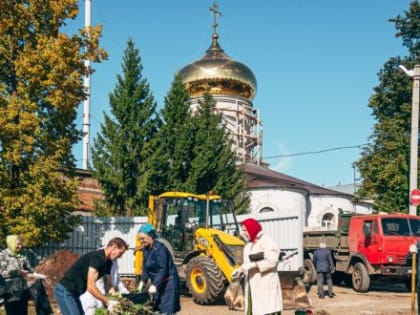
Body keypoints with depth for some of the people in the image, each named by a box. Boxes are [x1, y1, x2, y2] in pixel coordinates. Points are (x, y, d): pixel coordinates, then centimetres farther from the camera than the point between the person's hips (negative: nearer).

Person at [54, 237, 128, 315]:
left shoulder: (107, 262, 7)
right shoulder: (97, 258, -23)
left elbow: (108, 286, 11)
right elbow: (91, 287, -28)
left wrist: (112, 302, -2)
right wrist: (108, 302, -24)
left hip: (73, 293, 10)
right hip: (65, 291, -10)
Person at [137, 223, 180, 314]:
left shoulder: (159, 248, -22)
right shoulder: (146, 249, 5)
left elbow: (163, 270, -26)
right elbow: (146, 268, 10)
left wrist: (154, 285, -30)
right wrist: (142, 282, -2)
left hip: (168, 283, -9)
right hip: (159, 284, 9)